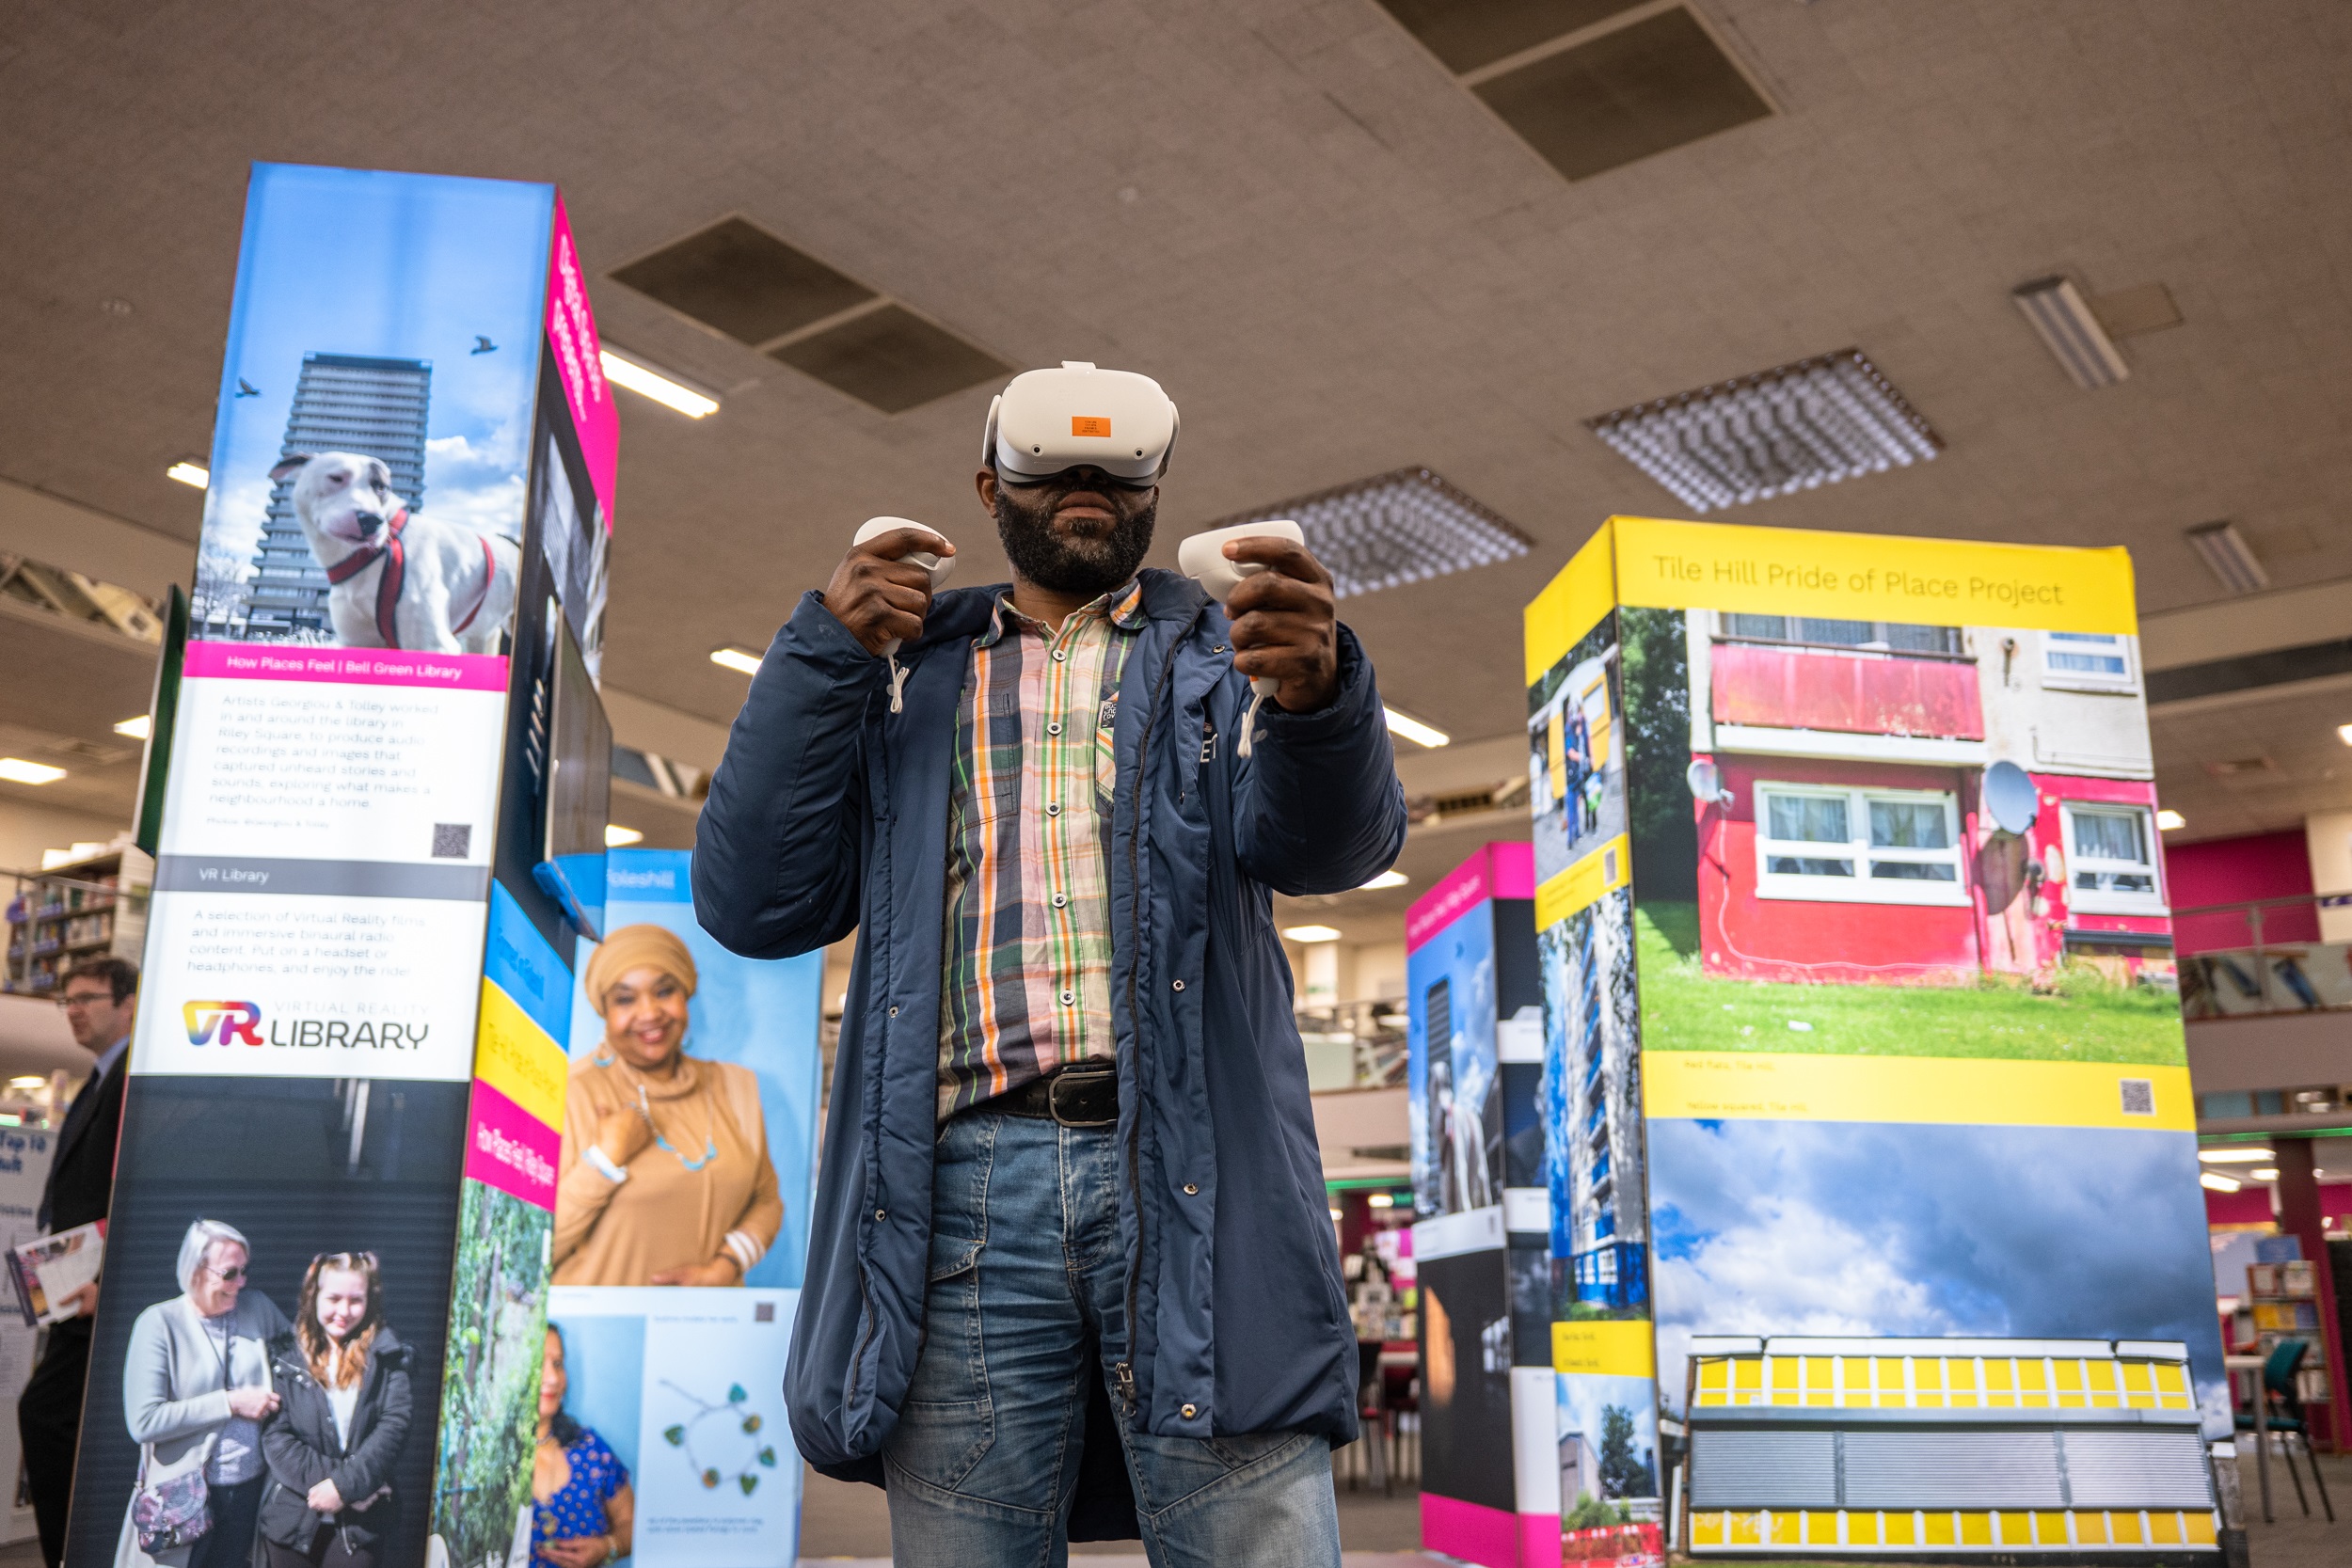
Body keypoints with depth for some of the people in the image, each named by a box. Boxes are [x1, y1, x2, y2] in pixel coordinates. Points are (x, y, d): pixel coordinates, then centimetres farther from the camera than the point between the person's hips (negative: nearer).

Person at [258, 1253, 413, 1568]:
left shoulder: (387, 1356, 2)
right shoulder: (285, 1355, 0)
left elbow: (395, 1425, -8)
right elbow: (275, 1436, -7)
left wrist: (346, 1484, -17)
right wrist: (324, 1480, -17)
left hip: (361, 1519, 0)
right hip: (292, 1516, 1)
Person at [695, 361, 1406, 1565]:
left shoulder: (1220, 664, 18)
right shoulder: (905, 676, 22)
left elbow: (1328, 840, -3)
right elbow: (755, 903, 10)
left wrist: (1318, 690, -26)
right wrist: (823, 652, 2)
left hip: (1192, 1169, -1)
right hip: (970, 1183, 1)